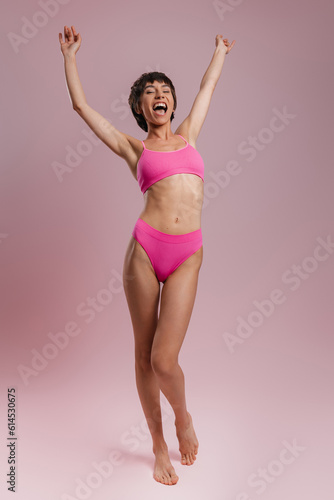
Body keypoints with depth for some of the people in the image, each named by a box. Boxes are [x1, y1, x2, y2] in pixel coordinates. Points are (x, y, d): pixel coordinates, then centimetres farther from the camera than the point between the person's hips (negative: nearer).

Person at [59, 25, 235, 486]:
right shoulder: (133, 148, 13)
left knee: (164, 360, -8)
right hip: (146, 247, 0)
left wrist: (221, 51, 50)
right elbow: (81, 105, 15)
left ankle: (183, 418, 25)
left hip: (188, 256, 1)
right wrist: (70, 54, 25)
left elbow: (207, 88, 36)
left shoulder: (188, 135, 20)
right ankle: (160, 446, 27)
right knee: (144, 355, 6)